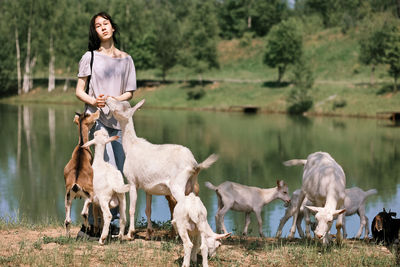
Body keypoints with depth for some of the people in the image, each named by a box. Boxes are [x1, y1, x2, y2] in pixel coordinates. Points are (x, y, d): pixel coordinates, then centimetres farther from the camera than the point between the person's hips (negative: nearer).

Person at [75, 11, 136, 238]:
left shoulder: (126, 59, 12)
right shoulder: (90, 57, 4)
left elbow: (130, 92, 10)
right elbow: (79, 91, 4)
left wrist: (115, 99, -11)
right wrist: (93, 101, -17)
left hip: (119, 119, 4)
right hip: (97, 118, -4)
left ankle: (114, 223, 12)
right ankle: (90, 222, -10)